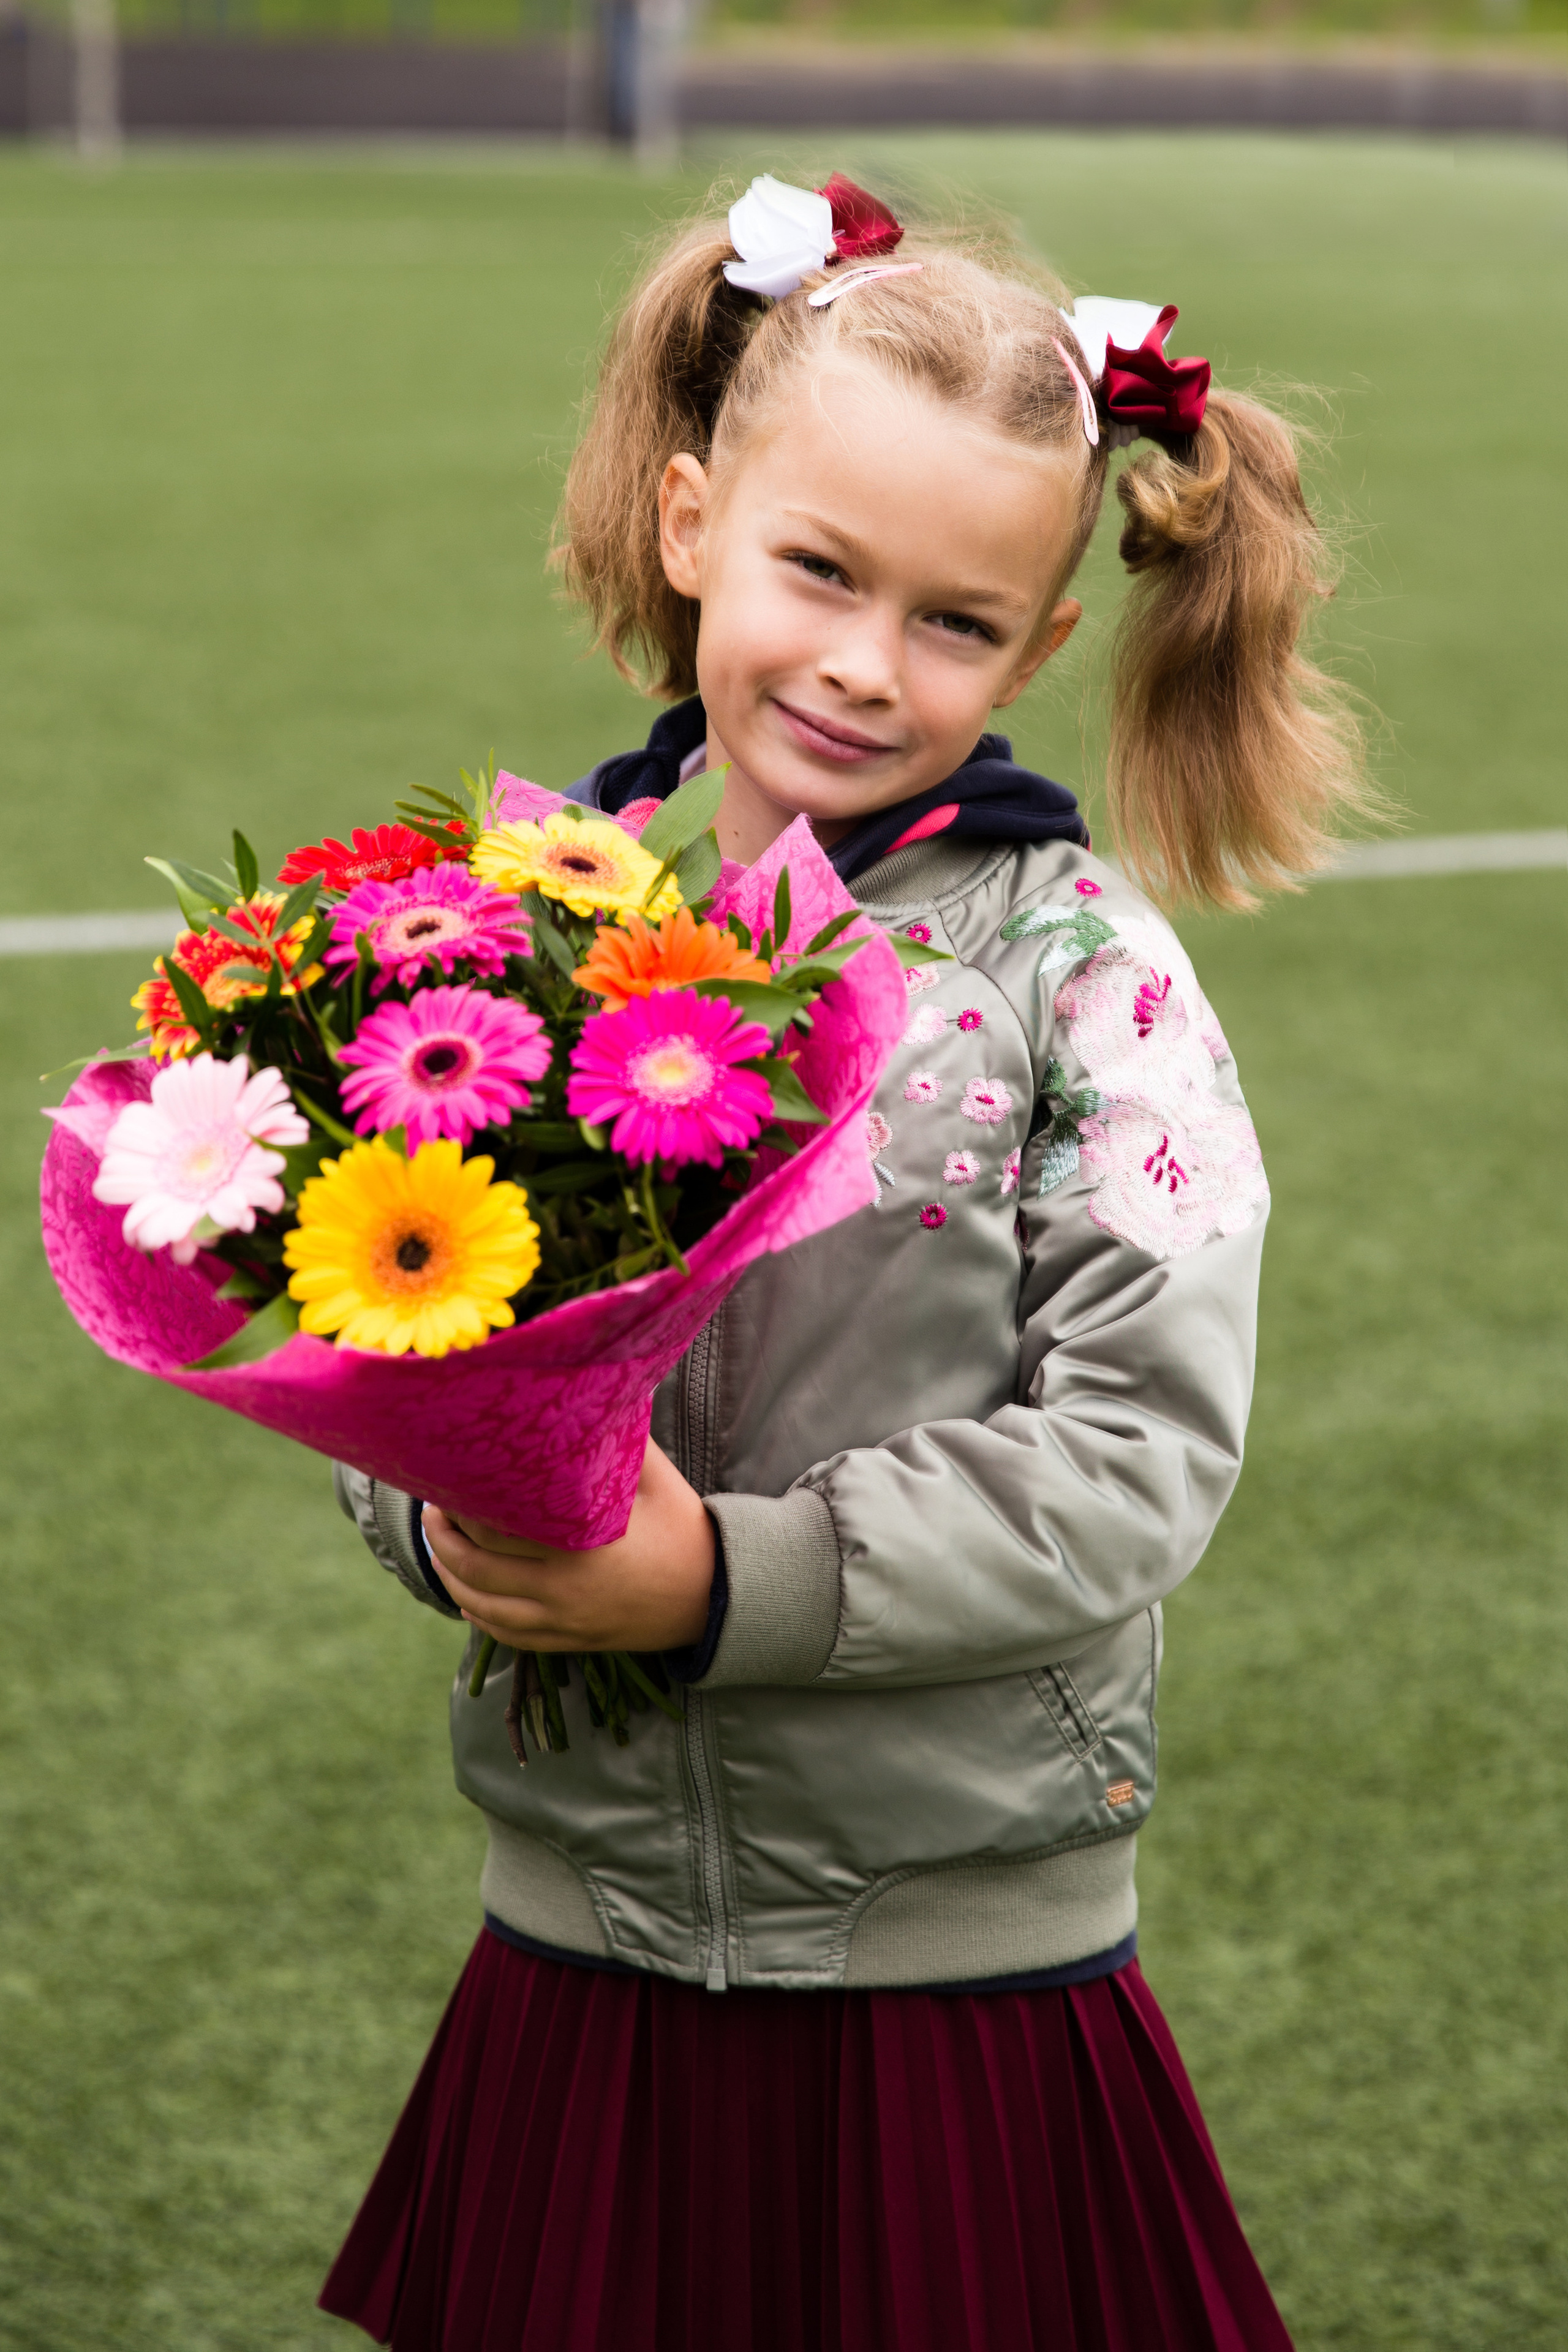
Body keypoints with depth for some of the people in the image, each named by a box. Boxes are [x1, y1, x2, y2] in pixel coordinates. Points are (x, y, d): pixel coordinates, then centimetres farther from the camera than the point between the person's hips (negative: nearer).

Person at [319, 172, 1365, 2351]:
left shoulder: (1078, 966, -9)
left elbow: (1141, 1451, -14)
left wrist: (734, 1585, -21)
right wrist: (447, 1513, -15)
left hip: (968, 1952, -3)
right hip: (586, 1937, 3)